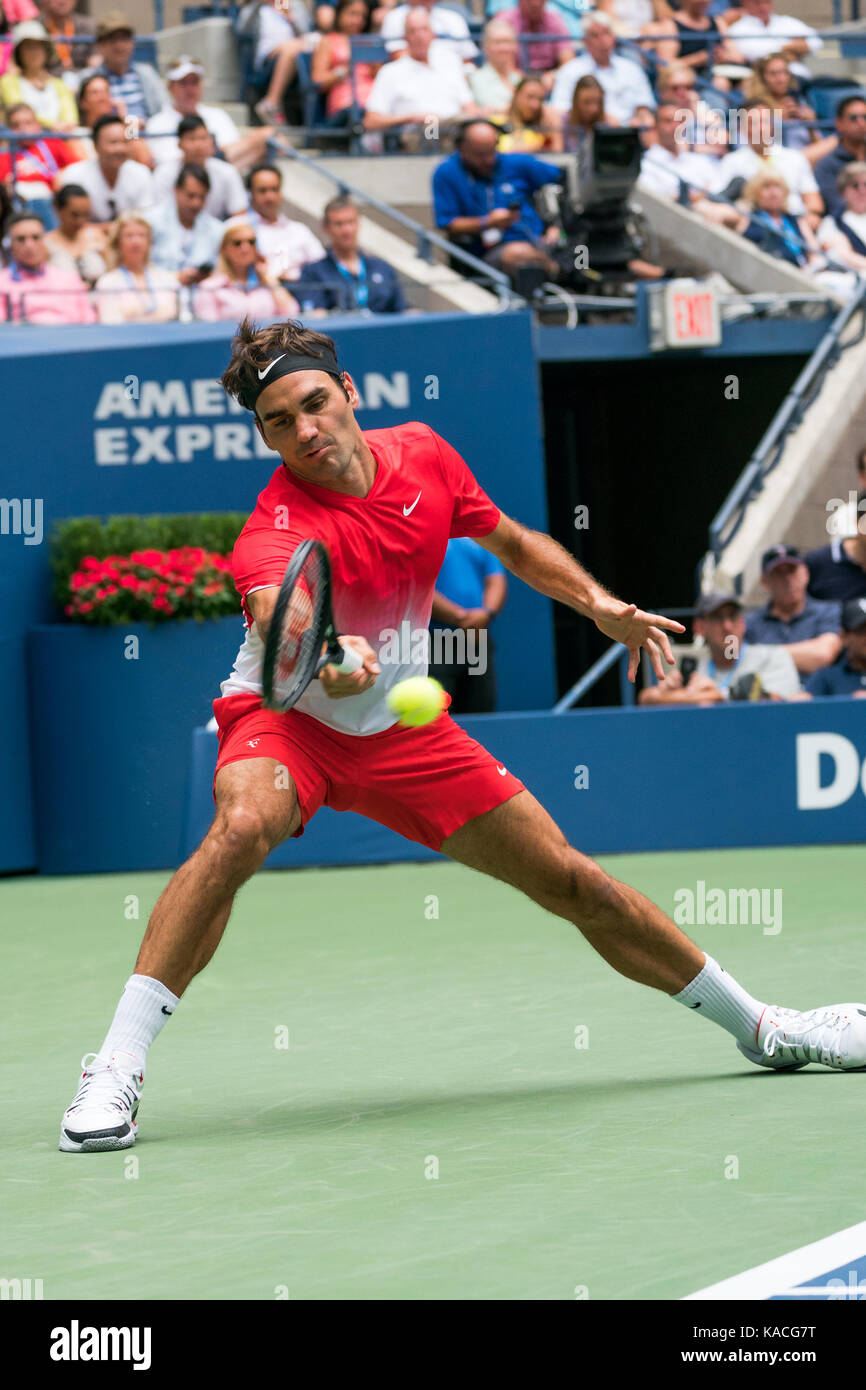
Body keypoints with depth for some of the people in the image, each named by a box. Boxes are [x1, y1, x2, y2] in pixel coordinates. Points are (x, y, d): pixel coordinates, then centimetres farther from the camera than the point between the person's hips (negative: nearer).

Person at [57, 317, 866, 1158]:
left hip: (401, 728, 5)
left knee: (574, 883, 5)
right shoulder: (278, 526, -28)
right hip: (286, 716, -5)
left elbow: (512, 541, 11)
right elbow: (273, 614, -52)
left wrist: (597, 602, -3)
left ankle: (761, 1029, 24)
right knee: (242, 825, -38)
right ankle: (113, 1073, -35)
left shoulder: (422, 455, -9)